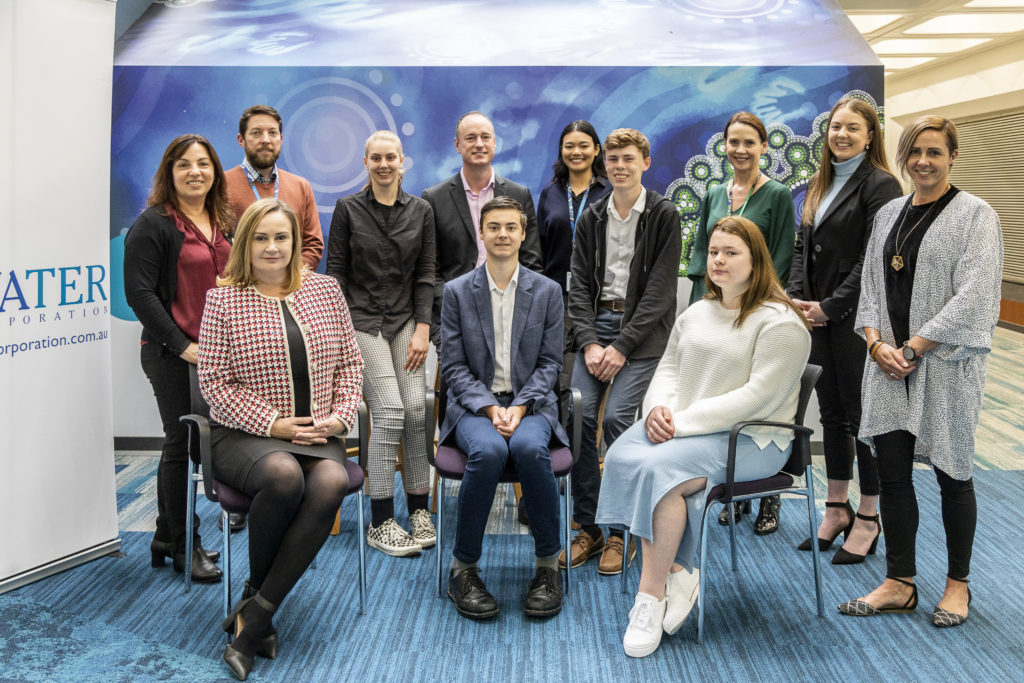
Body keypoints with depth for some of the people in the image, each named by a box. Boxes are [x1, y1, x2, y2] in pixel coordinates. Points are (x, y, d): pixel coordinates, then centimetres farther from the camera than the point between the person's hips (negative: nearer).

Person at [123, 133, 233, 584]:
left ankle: (166, 537, 28)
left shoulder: (223, 223, 12)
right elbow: (139, 293, -13)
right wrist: (182, 345, -16)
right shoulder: (155, 224, -9)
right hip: (172, 355, -6)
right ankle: (184, 546, 17)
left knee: (184, 444, 14)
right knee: (182, 443, 2)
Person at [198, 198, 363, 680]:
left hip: (317, 435, 3)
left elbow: (350, 362, 15)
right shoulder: (223, 299, 2)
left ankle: (253, 614, -22)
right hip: (244, 434, -2)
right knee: (283, 475, -36)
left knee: (331, 482, -31)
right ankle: (260, 595, -9)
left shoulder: (325, 289, 12)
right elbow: (214, 381, -3)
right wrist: (273, 424, -12)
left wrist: (341, 414, -3)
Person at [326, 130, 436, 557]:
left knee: (416, 410, -8)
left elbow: (426, 273, 6)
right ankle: (380, 524, -4)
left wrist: (422, 329, -2)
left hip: (406, 321, 3)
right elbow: (336, 272, 2)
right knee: (389, 411, -13)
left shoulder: (420, 211, 8)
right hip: (362, 320, -3)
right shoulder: (348, 209, 2)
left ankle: (419, 512, 8)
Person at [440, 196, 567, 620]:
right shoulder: (457, 292, 6)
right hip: (475, 404, 0)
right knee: (488, 451, -34)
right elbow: (454, 366, 1)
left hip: (530, 404, 0)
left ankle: (548, 566, -16)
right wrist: (490, 408, -14)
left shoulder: (547, 291, 7)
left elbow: (549, 363, 4)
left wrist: (520, 406, -12)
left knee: (530, 447, -34)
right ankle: (463, 569, -16)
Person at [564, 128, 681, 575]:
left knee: (617, 417, -19)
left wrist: (622, 346, -14)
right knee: (579, 416, -12)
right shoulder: (591, 219, 13)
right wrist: (588, 343, -7)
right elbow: (579, 286, 8)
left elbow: (660, 291, -7)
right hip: (596, 325, 4)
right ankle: (588, 528, 2)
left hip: (642, 331, -4)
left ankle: (621, 532, -3)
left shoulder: (663, 216, 0)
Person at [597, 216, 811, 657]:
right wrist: (659, 408, -6)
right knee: (620, 457, -23)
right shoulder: (696, 313, 18)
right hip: (682, 428, 7)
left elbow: (758, 396, -16)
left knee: (658, 468, -32)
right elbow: (669, 367, 18)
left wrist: (684, 421, -20)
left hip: (749, 439, -7)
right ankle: (676, 572, -17)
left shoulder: (780, 322, -8)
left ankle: (652, 593, -17)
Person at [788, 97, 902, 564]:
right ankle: (837, 509, 25)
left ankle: (868, 519, 14)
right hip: (819, 319, 7)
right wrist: (795, 298, 0)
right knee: (832, 414, 13)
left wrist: (830, 307, -15)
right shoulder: (820, 185, 15)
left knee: (862, 415, 1)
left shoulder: (880, 185, -8)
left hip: (857, 320, -7)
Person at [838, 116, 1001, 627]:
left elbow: (973, 297, -14)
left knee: (951, 474, 6)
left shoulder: (975, 215, -5)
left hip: (946, 363, -5)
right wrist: (877, 342, -4)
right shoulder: (889, 214, 13)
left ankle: (957, 584, 23)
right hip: (890, 362, 5)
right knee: (892, 473, 6)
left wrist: (913, 347, -15)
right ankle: (900, 584, 19)